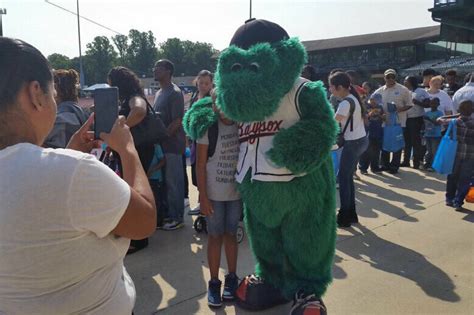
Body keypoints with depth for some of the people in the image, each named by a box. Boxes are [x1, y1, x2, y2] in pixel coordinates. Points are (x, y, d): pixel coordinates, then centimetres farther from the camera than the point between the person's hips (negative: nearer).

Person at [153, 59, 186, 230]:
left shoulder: (175, 93, -13)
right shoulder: (159, 93, 15)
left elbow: (177, 122, -18)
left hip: (172, 145, -8)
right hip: (161, 144, 9)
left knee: (173, 182, -1)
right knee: (164, 181, 14)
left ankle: (177, 218, 10)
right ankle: (168, 214, 25)